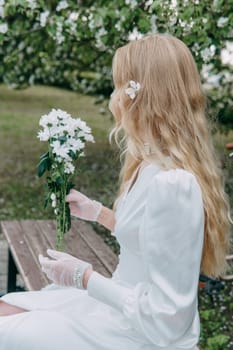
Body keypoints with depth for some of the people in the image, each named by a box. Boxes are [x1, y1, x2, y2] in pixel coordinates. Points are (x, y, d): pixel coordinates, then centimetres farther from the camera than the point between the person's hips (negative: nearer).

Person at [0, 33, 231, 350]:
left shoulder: (170, 184, -29)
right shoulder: (153, 165, 0)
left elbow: (164, 321, -27)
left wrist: (84, 277, -18)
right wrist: (97, 213, 14)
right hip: (127, 306, 8)